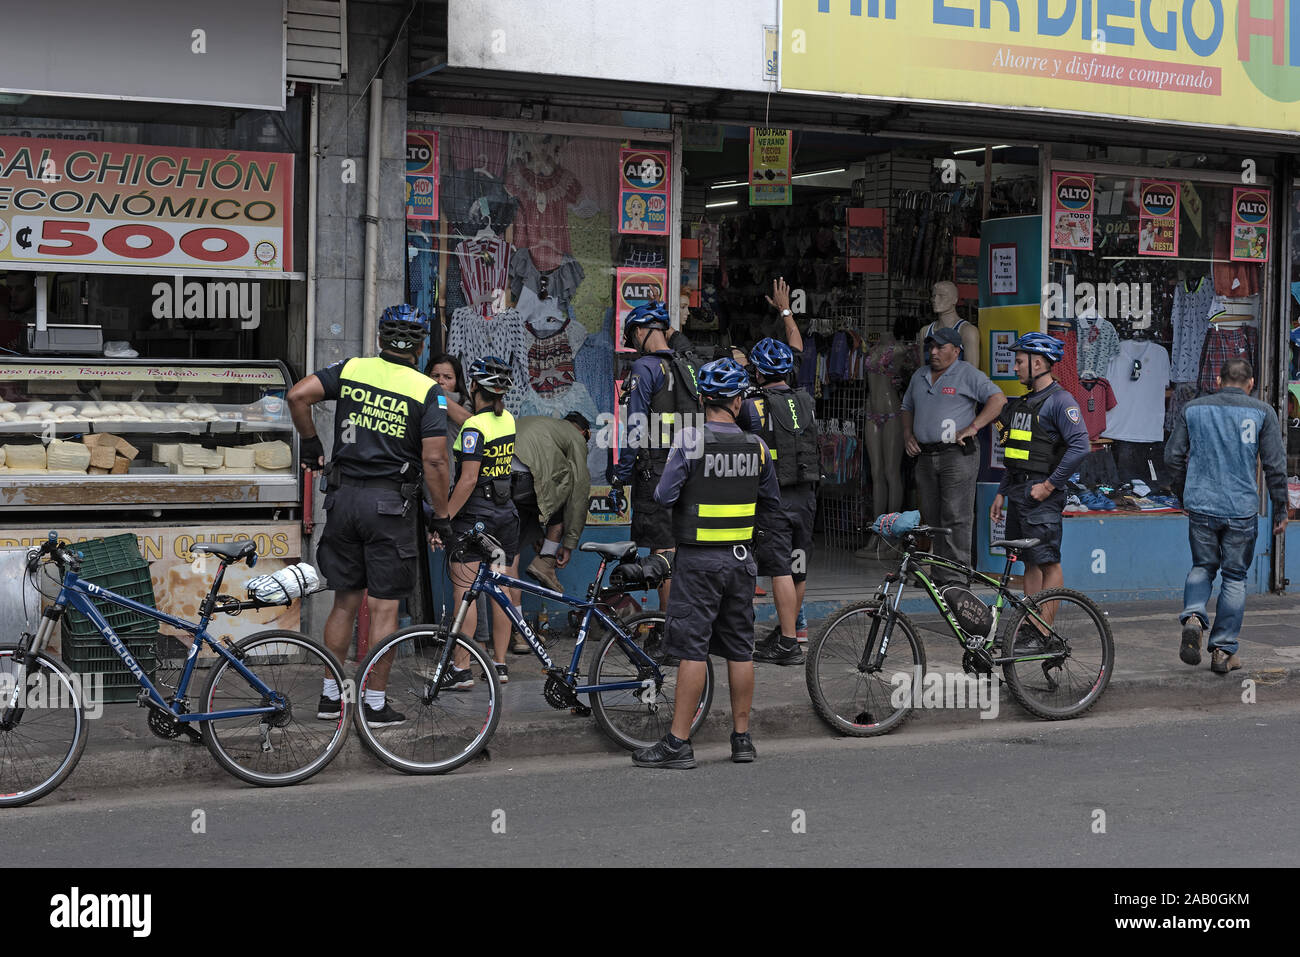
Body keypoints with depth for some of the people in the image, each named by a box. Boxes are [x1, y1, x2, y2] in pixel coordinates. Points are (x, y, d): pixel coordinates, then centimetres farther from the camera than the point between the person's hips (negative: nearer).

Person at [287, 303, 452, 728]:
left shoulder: (351, 370, 3)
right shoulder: (427, 391, -6)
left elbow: (298, 395, -8)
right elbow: (434, 461, -12)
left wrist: (310, 443, 6)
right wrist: (441, 516, -2)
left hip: (343, 497, 4)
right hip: (391, 503, -4)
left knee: (345, 601, 14)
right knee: (384, 607, 2)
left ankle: (331, 695, 19)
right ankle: (375, 704, 6)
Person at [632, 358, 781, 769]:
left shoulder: (690, 440, -12)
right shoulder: (756, 446, 2)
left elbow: (664, 496, -13)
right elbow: (772, 501, 12)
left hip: (699, 558, -4)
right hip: (741, 558, 4)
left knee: (692, 649, -4)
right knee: (740, 647, 11)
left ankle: (678, 743, -3)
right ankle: (742, 738, 16)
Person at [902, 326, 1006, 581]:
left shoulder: (968, 374, -3)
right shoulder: (919, 376, 18)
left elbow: (998, 399, -10)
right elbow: (907, 408, 29)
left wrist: (972, 428, -16)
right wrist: (907, 435, 11)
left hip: (958, 455, -7)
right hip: (925, 456, 7)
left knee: (956, 518, -10)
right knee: (932, 518, 8)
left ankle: (955, 575, -10)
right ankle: (939, 573, 14)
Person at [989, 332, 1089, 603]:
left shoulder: (1060, 400, -9)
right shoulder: (1025, 402, 20)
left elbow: (1080, 446, -20)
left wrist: (1049, 485, -19)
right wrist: (1001, 493, 20)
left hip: (1041, 494, -9)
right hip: (1018, 491, 9)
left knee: (1048, 563, -7)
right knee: (1030, 563, 10)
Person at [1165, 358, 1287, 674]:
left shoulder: (1191, 409, 5)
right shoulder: (1262, 413, -1)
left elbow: (1173, 457, 6)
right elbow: (1275, 465, -2)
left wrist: (1185, 496, 20)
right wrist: (1280, 511, 6)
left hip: (1201, 506, 2)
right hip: (1242, 510, -2)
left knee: (1202, 567, 18)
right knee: (1234, 577, 9)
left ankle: (1193, 616, -10)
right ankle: (1223, 651, 9)